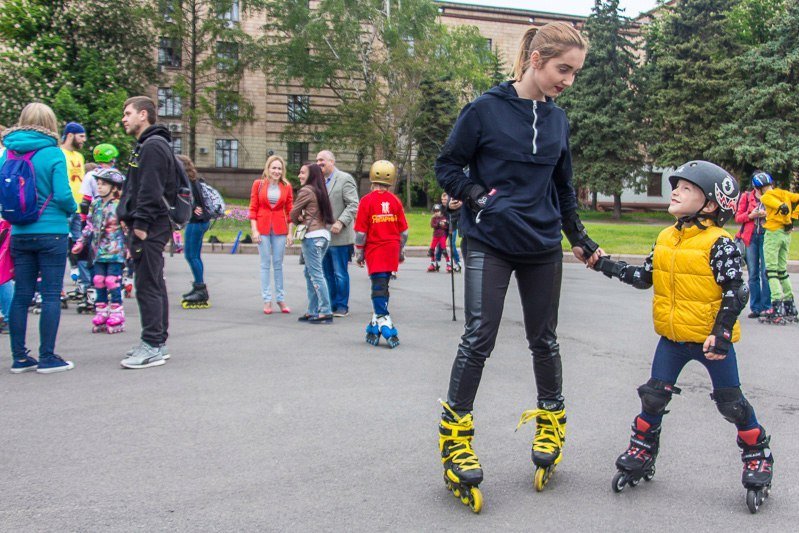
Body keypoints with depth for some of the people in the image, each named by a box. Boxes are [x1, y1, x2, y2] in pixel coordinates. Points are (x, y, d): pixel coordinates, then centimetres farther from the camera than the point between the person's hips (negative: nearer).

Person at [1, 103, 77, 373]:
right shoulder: (53, 153, -10)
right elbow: (63, 195, -14)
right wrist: (73, 209, 5)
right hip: (51, 232, -5)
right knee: (51, 295, 2)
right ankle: (47, 358, 6)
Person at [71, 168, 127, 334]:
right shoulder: (95, 204, 9)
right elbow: (89, 225, 17)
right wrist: (81, 242, 16)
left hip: (115, 252, -6)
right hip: (99, 252, 6)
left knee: (113, 282, -4)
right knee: (99, 282, 9)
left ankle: (116, 316, 5)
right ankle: (101, 314, 18)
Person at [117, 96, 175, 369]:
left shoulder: (153, 146, -12)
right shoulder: (145, 145, 21)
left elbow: (150, 191, -20)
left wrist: (140, 224, -21)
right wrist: (131, 222, 19)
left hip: (150, 228, -11)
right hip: (145, 227, 11)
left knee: (147, 286, -9)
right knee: (154, 285, 13)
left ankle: (153, 347, -6)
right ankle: (157, 343, 20)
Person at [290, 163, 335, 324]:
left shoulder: (306, 191, -9)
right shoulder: (320, 191, 16)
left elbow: (293, 214, -4)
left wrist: (300, 221, 17)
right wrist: (305, 219, 12)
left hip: (312, 235, -9)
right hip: (325, 234, 9)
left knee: (315, 274, -6)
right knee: (310, 273, 14)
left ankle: (325, 312, -8)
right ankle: (312, 311, 15)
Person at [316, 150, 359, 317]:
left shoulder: (345, 179, -7)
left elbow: (353, 205, -12)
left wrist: (340, 223, -22)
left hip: (338, 236, -7)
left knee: (340, 274, 0)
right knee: (327, 273, 12)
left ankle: (342, 306, 9)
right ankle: (331, 305, 21)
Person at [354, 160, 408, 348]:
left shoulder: (366, 201, -7)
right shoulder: (395, 201, 2)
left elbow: (361, 231, -7)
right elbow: (404, 230, 5)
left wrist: (359, 253, 3)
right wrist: (401, 251, 17)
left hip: (374, 250, -3)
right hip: (392, 249, 3)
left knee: (379, 287, -3)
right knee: (382, 286, 12)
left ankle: (384, 324, -8)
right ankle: (377, 325, 17)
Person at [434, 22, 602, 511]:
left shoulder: (558, 120, 8)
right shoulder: (486, 109, -7)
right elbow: (447, 167, -2)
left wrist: (579, 239, 20)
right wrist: (479, 196, -16)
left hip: (543, 248, 5)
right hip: (489, 244, -4)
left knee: (544, 339, 12)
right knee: (479, 338, -6)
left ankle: (551, 423, 31)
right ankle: (456, 437, 6)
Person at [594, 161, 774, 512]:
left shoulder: (719, 243, -15)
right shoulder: (665, 239, 4)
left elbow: (736, 291, -16)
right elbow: (644, 277, 12)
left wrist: (721, 332, -21)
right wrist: (605, 265, 8)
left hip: (711, 339, -5)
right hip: (672, 337, 5)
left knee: (731, 403, 7)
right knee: (653, 397, 7)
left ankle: (758, 457, 28)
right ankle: (641, 454, 23)